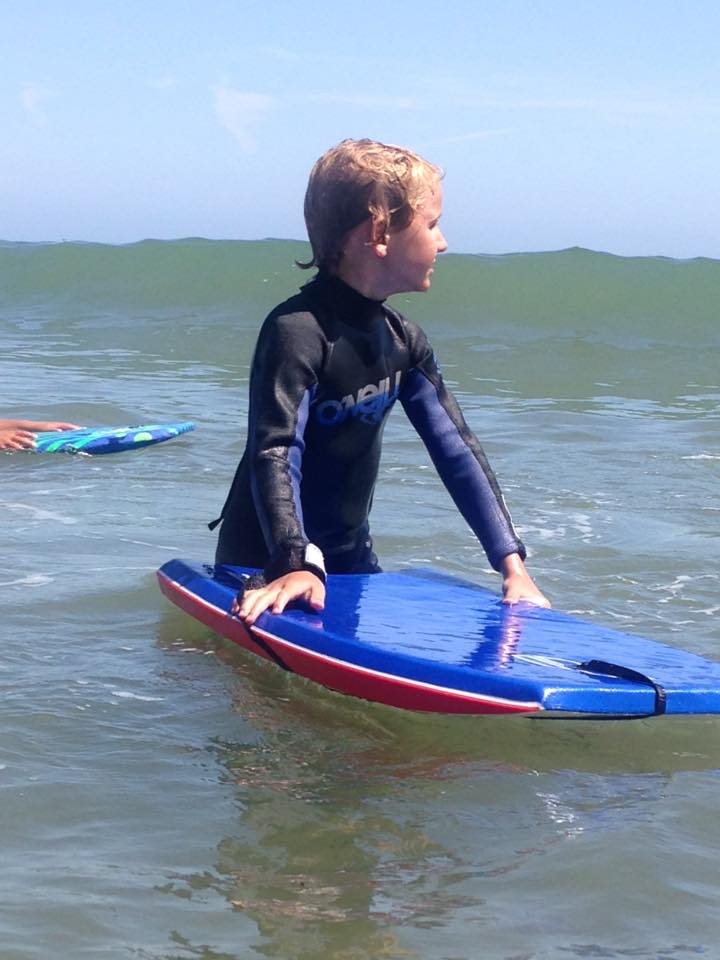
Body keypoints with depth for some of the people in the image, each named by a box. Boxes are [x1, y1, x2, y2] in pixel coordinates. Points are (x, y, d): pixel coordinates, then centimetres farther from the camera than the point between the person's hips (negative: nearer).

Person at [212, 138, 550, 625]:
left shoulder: (404, 340, 4)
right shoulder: (296, 331, -23)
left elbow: (458, 449, 1)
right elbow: (275, 455, -33)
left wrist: (512, 564, -6)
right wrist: (297, 565, -47)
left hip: (354, 559, 8)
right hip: (268, 567, -7)